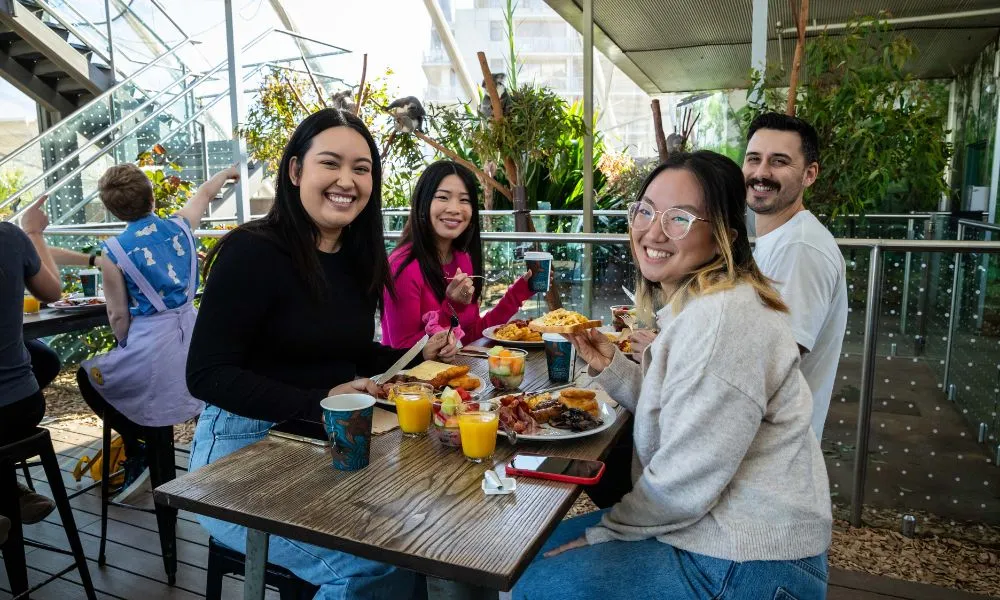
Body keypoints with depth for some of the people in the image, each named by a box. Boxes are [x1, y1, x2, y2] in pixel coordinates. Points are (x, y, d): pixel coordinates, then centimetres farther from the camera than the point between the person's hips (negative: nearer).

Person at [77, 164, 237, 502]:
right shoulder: (179, 226, 1)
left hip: (152, 345, -5)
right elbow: (204, 193, 24)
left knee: (87, 376, 23)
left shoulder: (114, 251, -8)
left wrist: (126, 348, 15)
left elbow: (118, 317, -4)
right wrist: (226, 173, 42)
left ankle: (138, 452, 14)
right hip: (193, 339, 5)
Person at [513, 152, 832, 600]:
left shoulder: (723, 318, -26)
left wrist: (605, 532, -11)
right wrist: (610, 366, -3)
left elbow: (686, 479, -25)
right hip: (713, 527, 9)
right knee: (545, 548, 17)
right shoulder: (689, 304, 7)